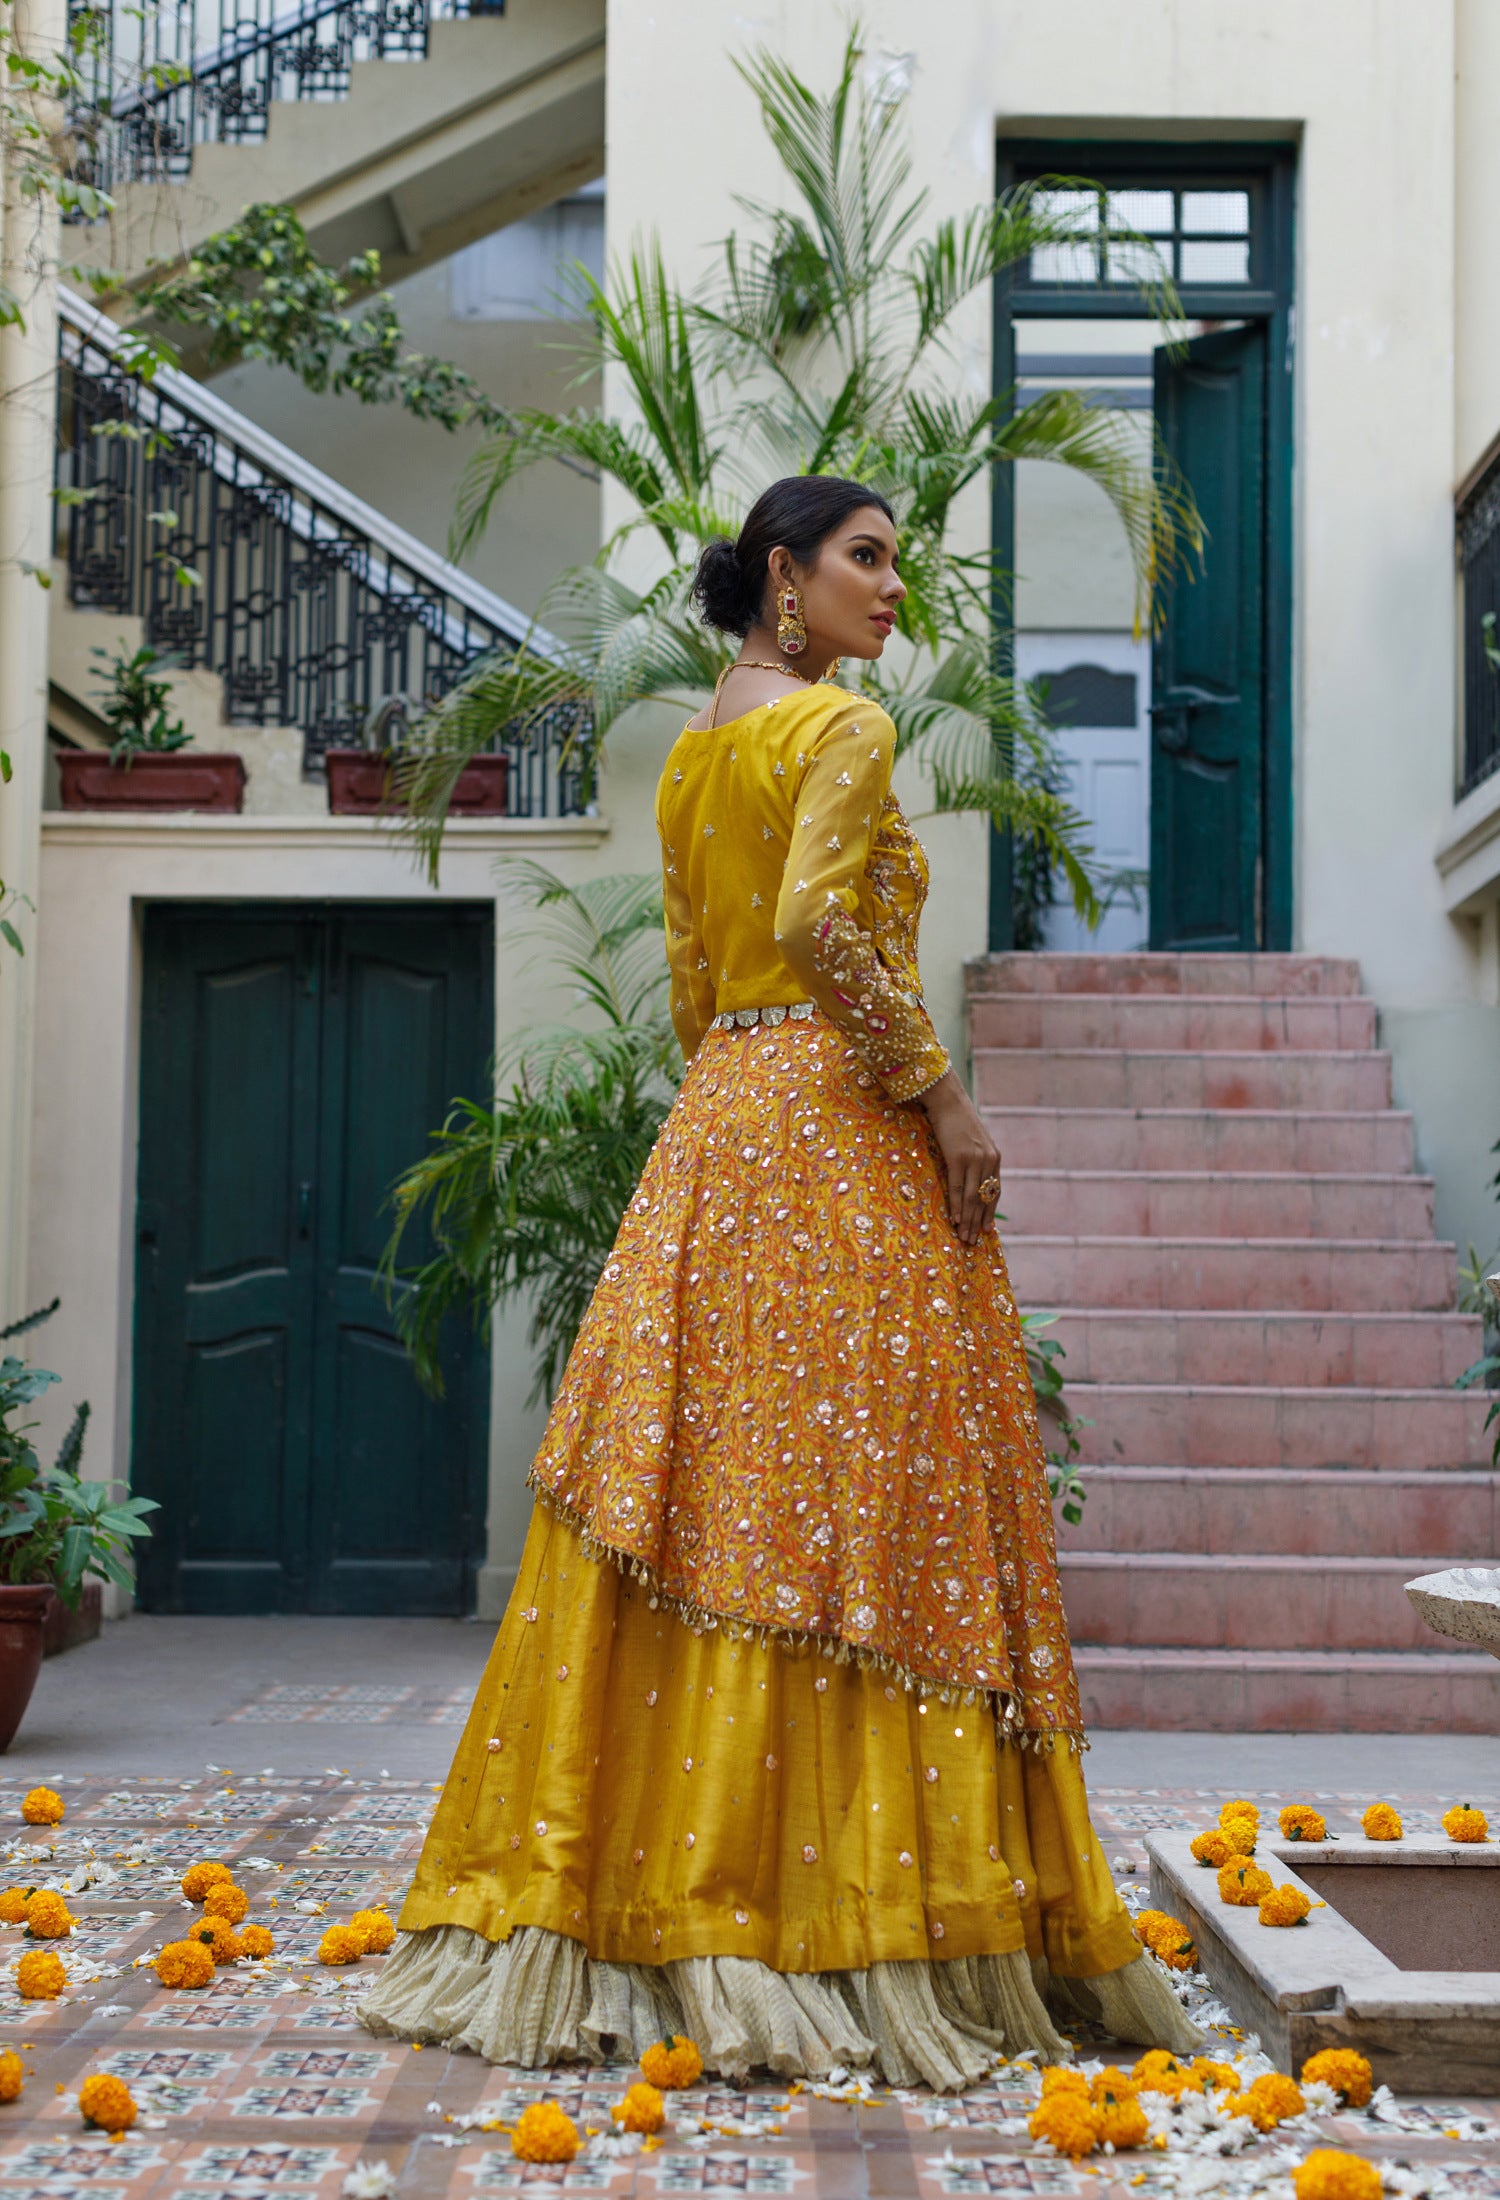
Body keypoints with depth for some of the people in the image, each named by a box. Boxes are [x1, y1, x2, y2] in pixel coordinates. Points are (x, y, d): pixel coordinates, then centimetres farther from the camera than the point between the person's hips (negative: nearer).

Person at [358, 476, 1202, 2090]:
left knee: (709, 1493, 7)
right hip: (841, 1129, -8)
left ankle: (625, 1899, 9)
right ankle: (853, 1913, -4)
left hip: (713, 1135, 8)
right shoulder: (845, 726, -6)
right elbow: (821, 920, -21)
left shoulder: (691, 755, 18)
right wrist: (939, 1088, -15)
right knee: (853, 1501, -6)